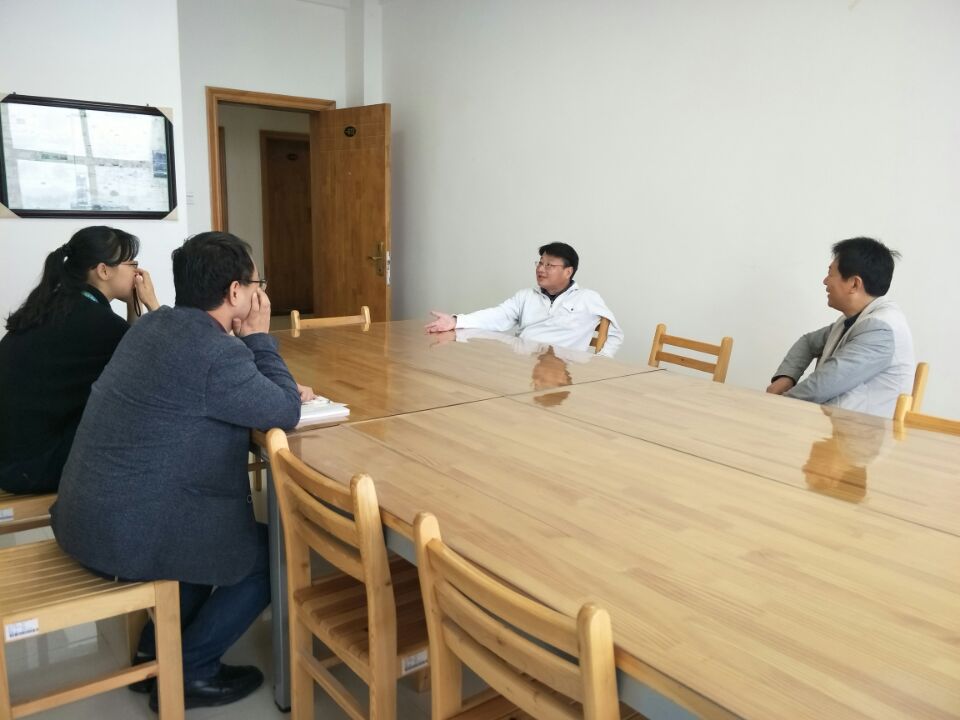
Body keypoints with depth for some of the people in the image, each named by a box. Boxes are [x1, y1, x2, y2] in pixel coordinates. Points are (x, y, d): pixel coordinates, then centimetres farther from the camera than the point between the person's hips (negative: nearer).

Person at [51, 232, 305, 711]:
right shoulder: (217, 351, -23)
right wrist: (259, 338, -4)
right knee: (274, 552, 7)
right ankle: (190, 673, 16)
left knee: (228, 531, 28)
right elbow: (285, 414, -12)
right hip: (129, 534, -9)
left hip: (87, 514, 9)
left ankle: (157, 649, 32)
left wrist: (278, 386, 9)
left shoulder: (156, 323, 7)